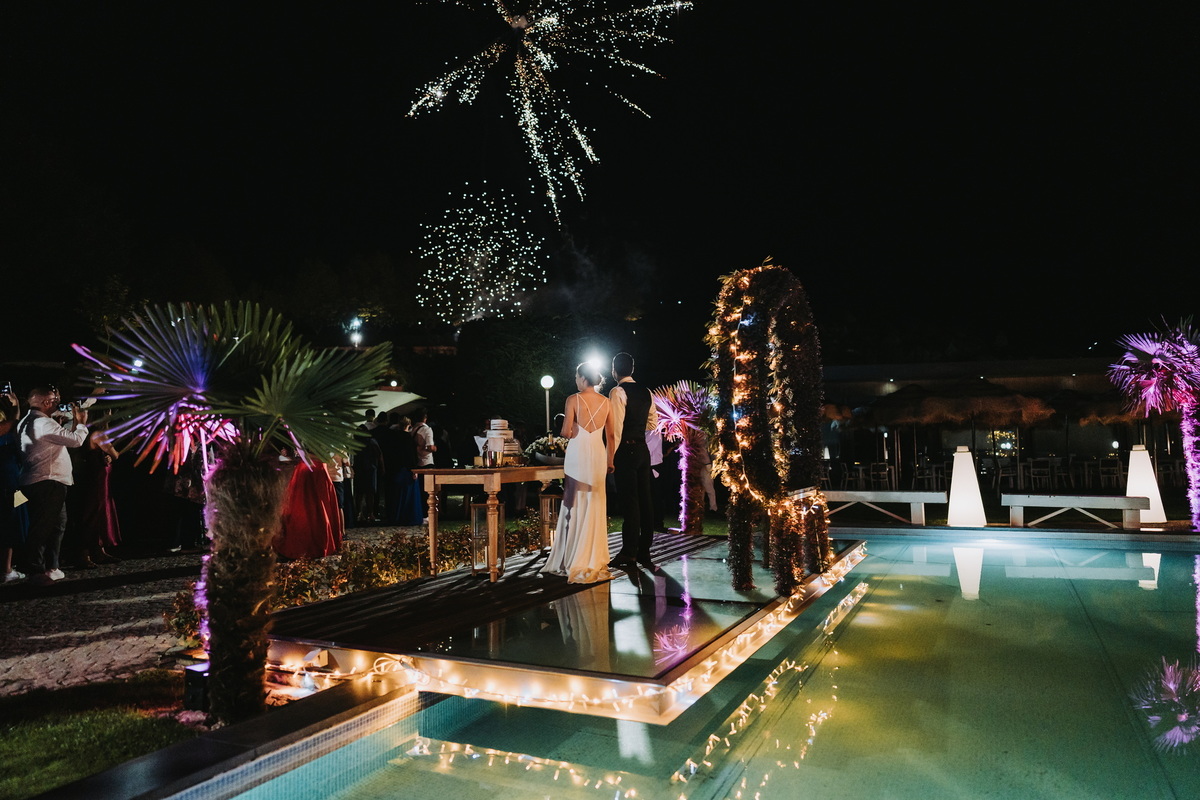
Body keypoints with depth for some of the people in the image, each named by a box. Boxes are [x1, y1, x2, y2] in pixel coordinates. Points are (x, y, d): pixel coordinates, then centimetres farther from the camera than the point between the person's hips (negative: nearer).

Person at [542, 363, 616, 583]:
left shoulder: (573, 399, -6)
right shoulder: (606, 402, 7)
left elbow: (567, 432, -11)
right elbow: (610, 435, 9)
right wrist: (610, 460, 17)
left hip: (578, 454, -4)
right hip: (598, 455, 4)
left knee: (575, 504, 2)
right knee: (596, 507, 10)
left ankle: (575, 560, 4)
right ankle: (596, 559, 15)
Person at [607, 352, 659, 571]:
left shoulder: (618, 392, -10)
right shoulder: (646, 392, 12)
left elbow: (616, 427, -15)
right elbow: (653, 423, 16)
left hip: (626, 450, -7)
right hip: (643, 449, 7)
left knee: (629, 500, -4)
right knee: (644, 499, 8)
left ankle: (629, 552, 0)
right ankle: (644, 552, 14)